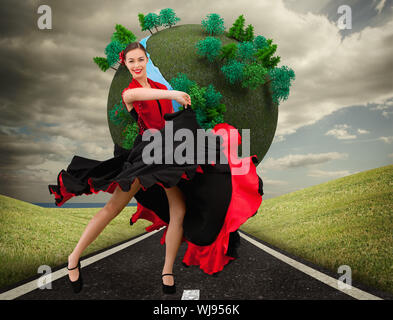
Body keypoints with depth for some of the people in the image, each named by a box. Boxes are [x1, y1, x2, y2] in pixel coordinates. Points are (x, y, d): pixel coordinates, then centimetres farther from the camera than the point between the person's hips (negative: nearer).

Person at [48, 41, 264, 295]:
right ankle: (74, 258, 13)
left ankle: (167, 272, 7)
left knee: (179, 211, -6)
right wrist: (172, 94, -40)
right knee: (114, 207, -5)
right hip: (144, 154, -4)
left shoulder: (161, 88, 14)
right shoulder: (128, 92, -2)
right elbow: (132, 94, -30)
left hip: (170, 153, 4)